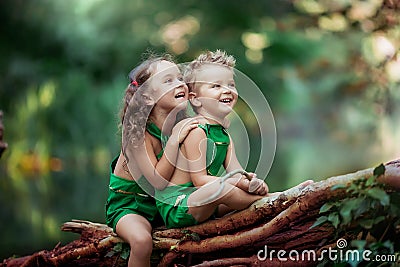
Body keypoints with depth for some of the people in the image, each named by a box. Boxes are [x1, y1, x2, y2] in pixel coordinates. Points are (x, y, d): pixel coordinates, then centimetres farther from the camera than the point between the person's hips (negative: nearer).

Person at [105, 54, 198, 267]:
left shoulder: (183, 125, -4)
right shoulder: (138, 131, -22)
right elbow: (157, 181, -25)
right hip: (128, 203, -7)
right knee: (142, 241, -34)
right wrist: (174, 140, -32)